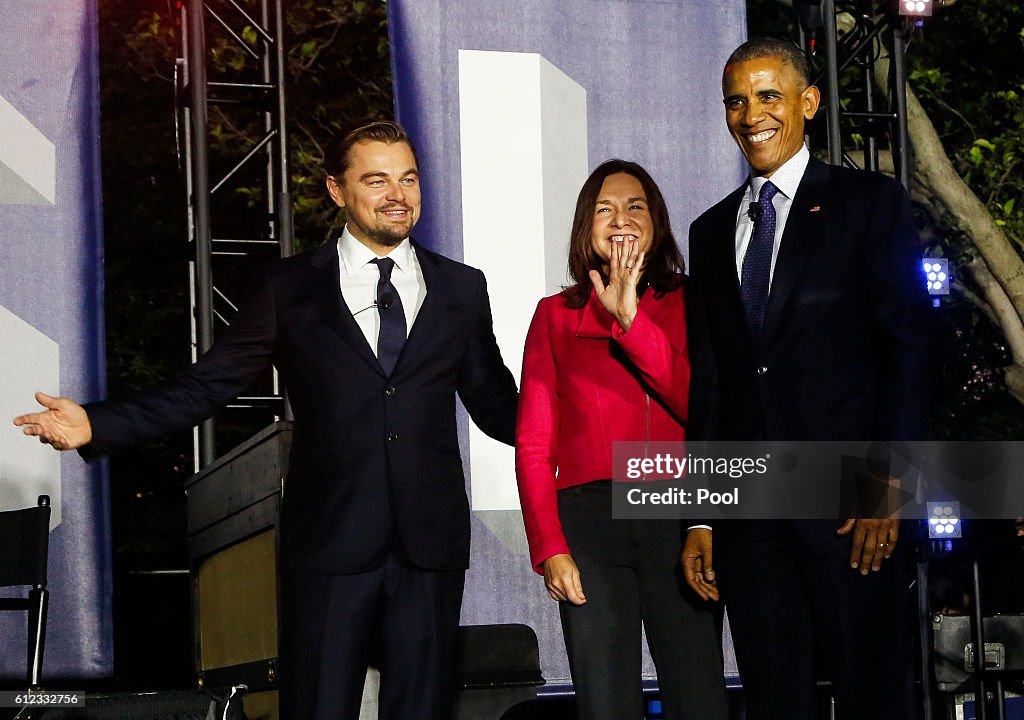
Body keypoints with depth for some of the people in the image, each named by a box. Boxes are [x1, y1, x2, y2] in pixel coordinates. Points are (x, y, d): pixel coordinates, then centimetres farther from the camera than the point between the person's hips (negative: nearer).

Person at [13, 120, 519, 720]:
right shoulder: (292, 289, 5)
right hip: (329, 542, -1)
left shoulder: (461, 288, 10)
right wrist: (98, 425, -10)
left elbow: (496, 406, 12)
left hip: (430, 548, 2)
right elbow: (208, 385, 3)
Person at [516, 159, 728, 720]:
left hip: (677, 517, 0)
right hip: (589, 520, 1)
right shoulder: (555, 315, 13)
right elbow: (533, 444, 9)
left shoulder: (687, 304, 11)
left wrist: (631, 319, -11)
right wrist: (550, 548, -3)